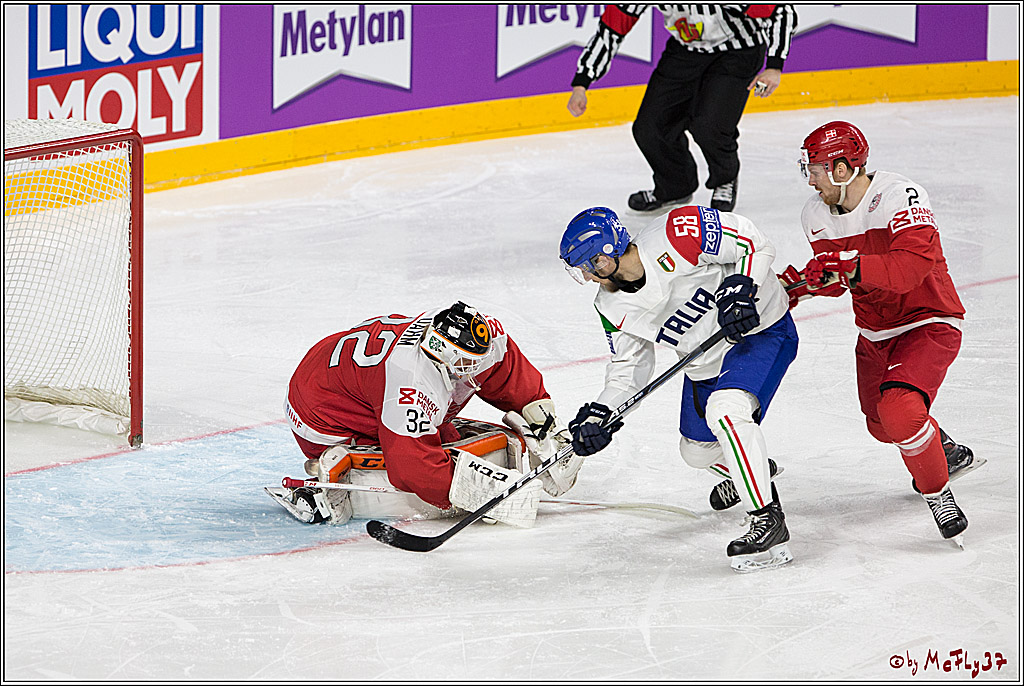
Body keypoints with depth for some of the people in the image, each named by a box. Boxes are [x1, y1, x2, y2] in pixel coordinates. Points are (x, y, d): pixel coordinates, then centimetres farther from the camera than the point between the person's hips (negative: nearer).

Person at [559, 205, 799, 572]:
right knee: (697, 450, 18)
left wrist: (738, 290, -35)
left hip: (761, 327, -9)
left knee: (725, 411, -31)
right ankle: (747, 471, 53)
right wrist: (600, 415, -13)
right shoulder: (614, 308, -8)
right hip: (706, 364, 9)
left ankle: (769, 522, -26)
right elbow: (629, 366, 1)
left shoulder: (676, 234, -30)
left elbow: (754, 242, -24)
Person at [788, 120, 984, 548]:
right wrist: (800, 284, -15)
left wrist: (850, 265, -50)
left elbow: (912, 266, -40)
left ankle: (937, 492, -8)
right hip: (874, 333, 8)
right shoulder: (816, 216, -5)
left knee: (900, 410, -30)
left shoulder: (900, 197, -27)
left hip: (928, 324, -8)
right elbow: (835, 278, 6)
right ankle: (949, 453, 50)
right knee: (883, 426, 20)